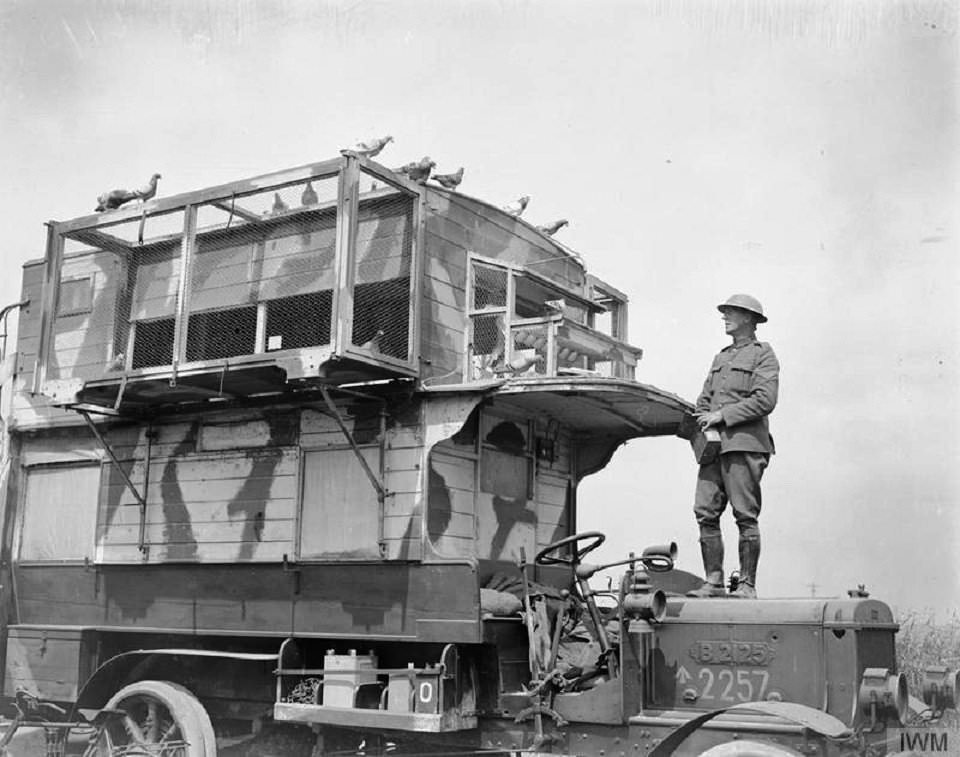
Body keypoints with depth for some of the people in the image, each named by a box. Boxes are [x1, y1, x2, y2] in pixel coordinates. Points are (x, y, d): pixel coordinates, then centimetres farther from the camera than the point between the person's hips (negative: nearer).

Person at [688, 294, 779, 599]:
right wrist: (704, 421, 3)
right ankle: (713, 582, 2)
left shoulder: (763, 355, 4)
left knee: (745, 516, -7)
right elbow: (704, 399, 24)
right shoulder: (721, 358, 26)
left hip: (744, 444, -7)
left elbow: (764, 401, -9)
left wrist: (722, 415, -11)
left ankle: (747, 585, -3)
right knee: (705, 512, -2)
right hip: (715, 445, 7)